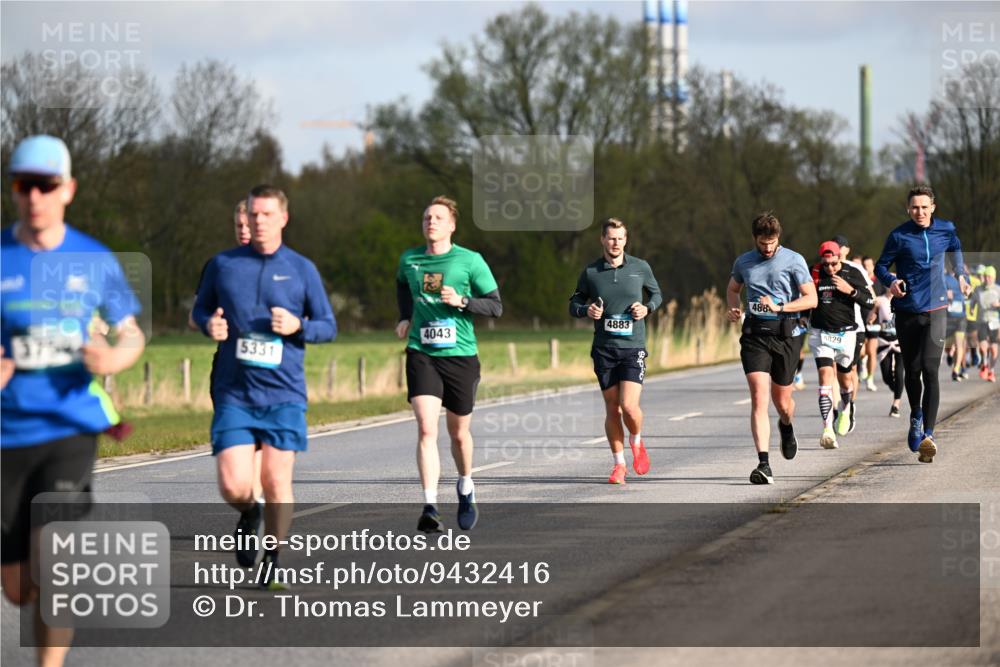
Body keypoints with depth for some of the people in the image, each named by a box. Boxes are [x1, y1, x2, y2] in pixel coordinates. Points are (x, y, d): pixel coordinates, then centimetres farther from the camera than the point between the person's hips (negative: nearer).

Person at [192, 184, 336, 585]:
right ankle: (249, 515, 25)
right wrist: (209, 325, -5)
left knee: (277, 483, -3)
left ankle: (272, 563, 16)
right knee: (233, 485, -11)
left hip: (284, 394, 0)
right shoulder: (222, 265, 6)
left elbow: (329, 326, 9)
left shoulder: (302, 270, 5)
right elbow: (200, 310, 18)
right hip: (234, 395, 0)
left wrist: (298, 326, -11)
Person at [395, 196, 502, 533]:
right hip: (421, 354, 1)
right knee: (426, 429, -16)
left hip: (460, 355, -1)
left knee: (458, 432, 12)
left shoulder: (470, 261, -3)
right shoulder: (409, 260, 7)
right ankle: (430, 508, -21)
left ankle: (465, 488, 41)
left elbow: (496, 305, -2)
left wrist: (462, 302, -17)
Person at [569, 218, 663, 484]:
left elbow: (656, 294, 18)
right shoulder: (591, 272, 2)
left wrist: (647, 308, -3)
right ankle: (619, 464, 17)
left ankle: (636, 442, 18)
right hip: (604, 349, 1)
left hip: (633, 346, -1)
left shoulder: (640, 268, 2)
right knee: (612, 409, 3)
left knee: (629, 406, -14)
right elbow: (574, 304, 12)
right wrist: (586, 310, -10)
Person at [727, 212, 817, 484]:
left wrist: (779, 307, -16)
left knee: (782, 399, 10)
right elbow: (733, 288, 29)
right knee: (759, 396, -15)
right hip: (754, 333, 1)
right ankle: (763, 465, -21)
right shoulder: (743, 262, 10)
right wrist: (734, 308, 6)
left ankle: (786, 427, 50)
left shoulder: (793, 261, -1)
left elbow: (811, 299, -4)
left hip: (785, 332, -1)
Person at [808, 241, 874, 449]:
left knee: (844, 377, 15)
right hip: (820, 334, -1)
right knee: (825, 376, -16)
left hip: (845, 333, 1)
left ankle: (846, 409, 49)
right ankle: (828, 429, -25)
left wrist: (850, 290, -17)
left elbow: (869, 303, -5)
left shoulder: (853, 274, -3)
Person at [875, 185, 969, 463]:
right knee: (912, 371, 10)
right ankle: (916, 416, 39)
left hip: (935, 310, 0)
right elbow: (881, 265, 1)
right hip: (907, 312, 0)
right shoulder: (899, 236, -5)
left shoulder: (946, 229, 3)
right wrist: (891, 281, -18)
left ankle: (928, 434, -17)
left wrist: (961, 275, 24)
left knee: (930, 369, -14)